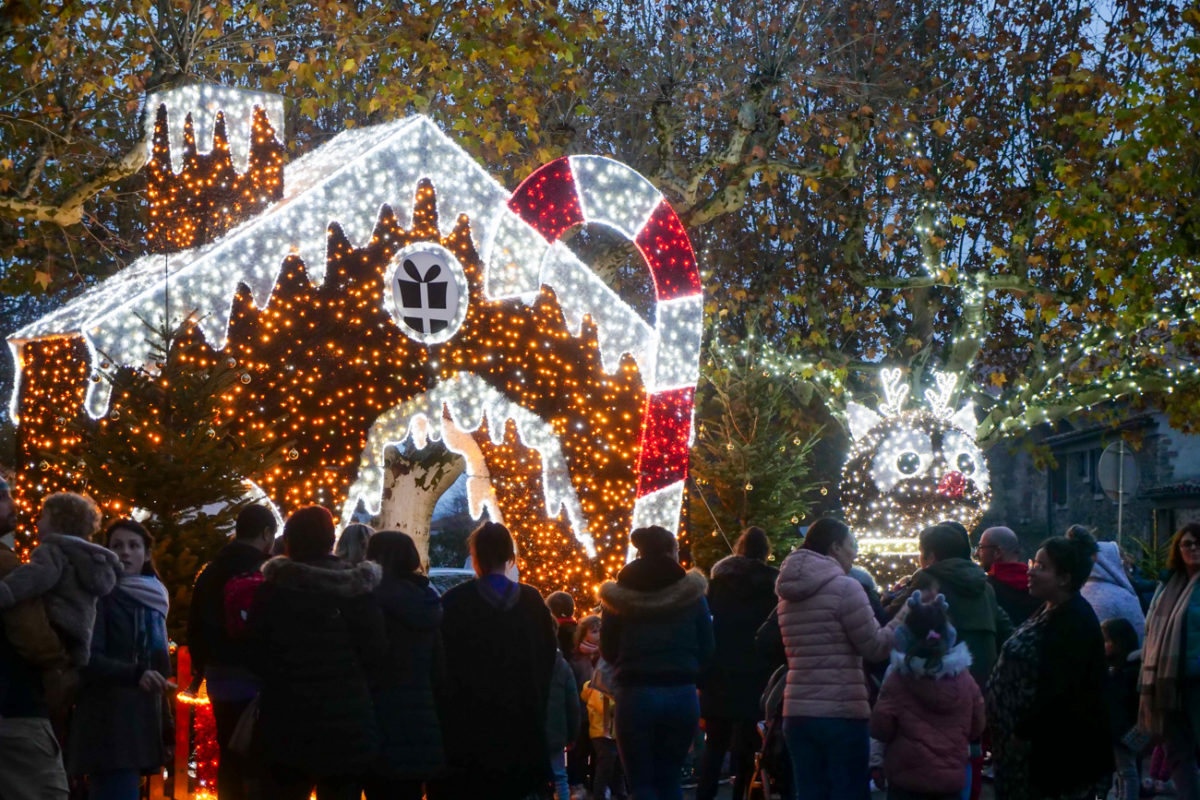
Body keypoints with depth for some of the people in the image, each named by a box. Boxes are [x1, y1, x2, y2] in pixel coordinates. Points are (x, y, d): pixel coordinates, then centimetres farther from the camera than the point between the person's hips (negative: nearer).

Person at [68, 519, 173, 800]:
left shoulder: (152, 600, 17)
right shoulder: (100, 596, -5)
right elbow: (88, 658, -15)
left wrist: (165, 719, 18)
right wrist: (136, 675, -29)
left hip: (142, 720, 7)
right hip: (108, 723, -7)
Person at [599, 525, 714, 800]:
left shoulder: (618, 596, 0)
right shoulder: (691, 593, 0)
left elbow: (607, 652, 7)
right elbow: (706, 649, 4)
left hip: (635, 695, -1)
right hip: (681, 694, 1)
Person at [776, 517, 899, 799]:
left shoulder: (789, 593, 13)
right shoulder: (844, 587, -10)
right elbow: (875, 647, -9)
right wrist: (902, 620, 3)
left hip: (797, 712, 7)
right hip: (841, 713, -7)